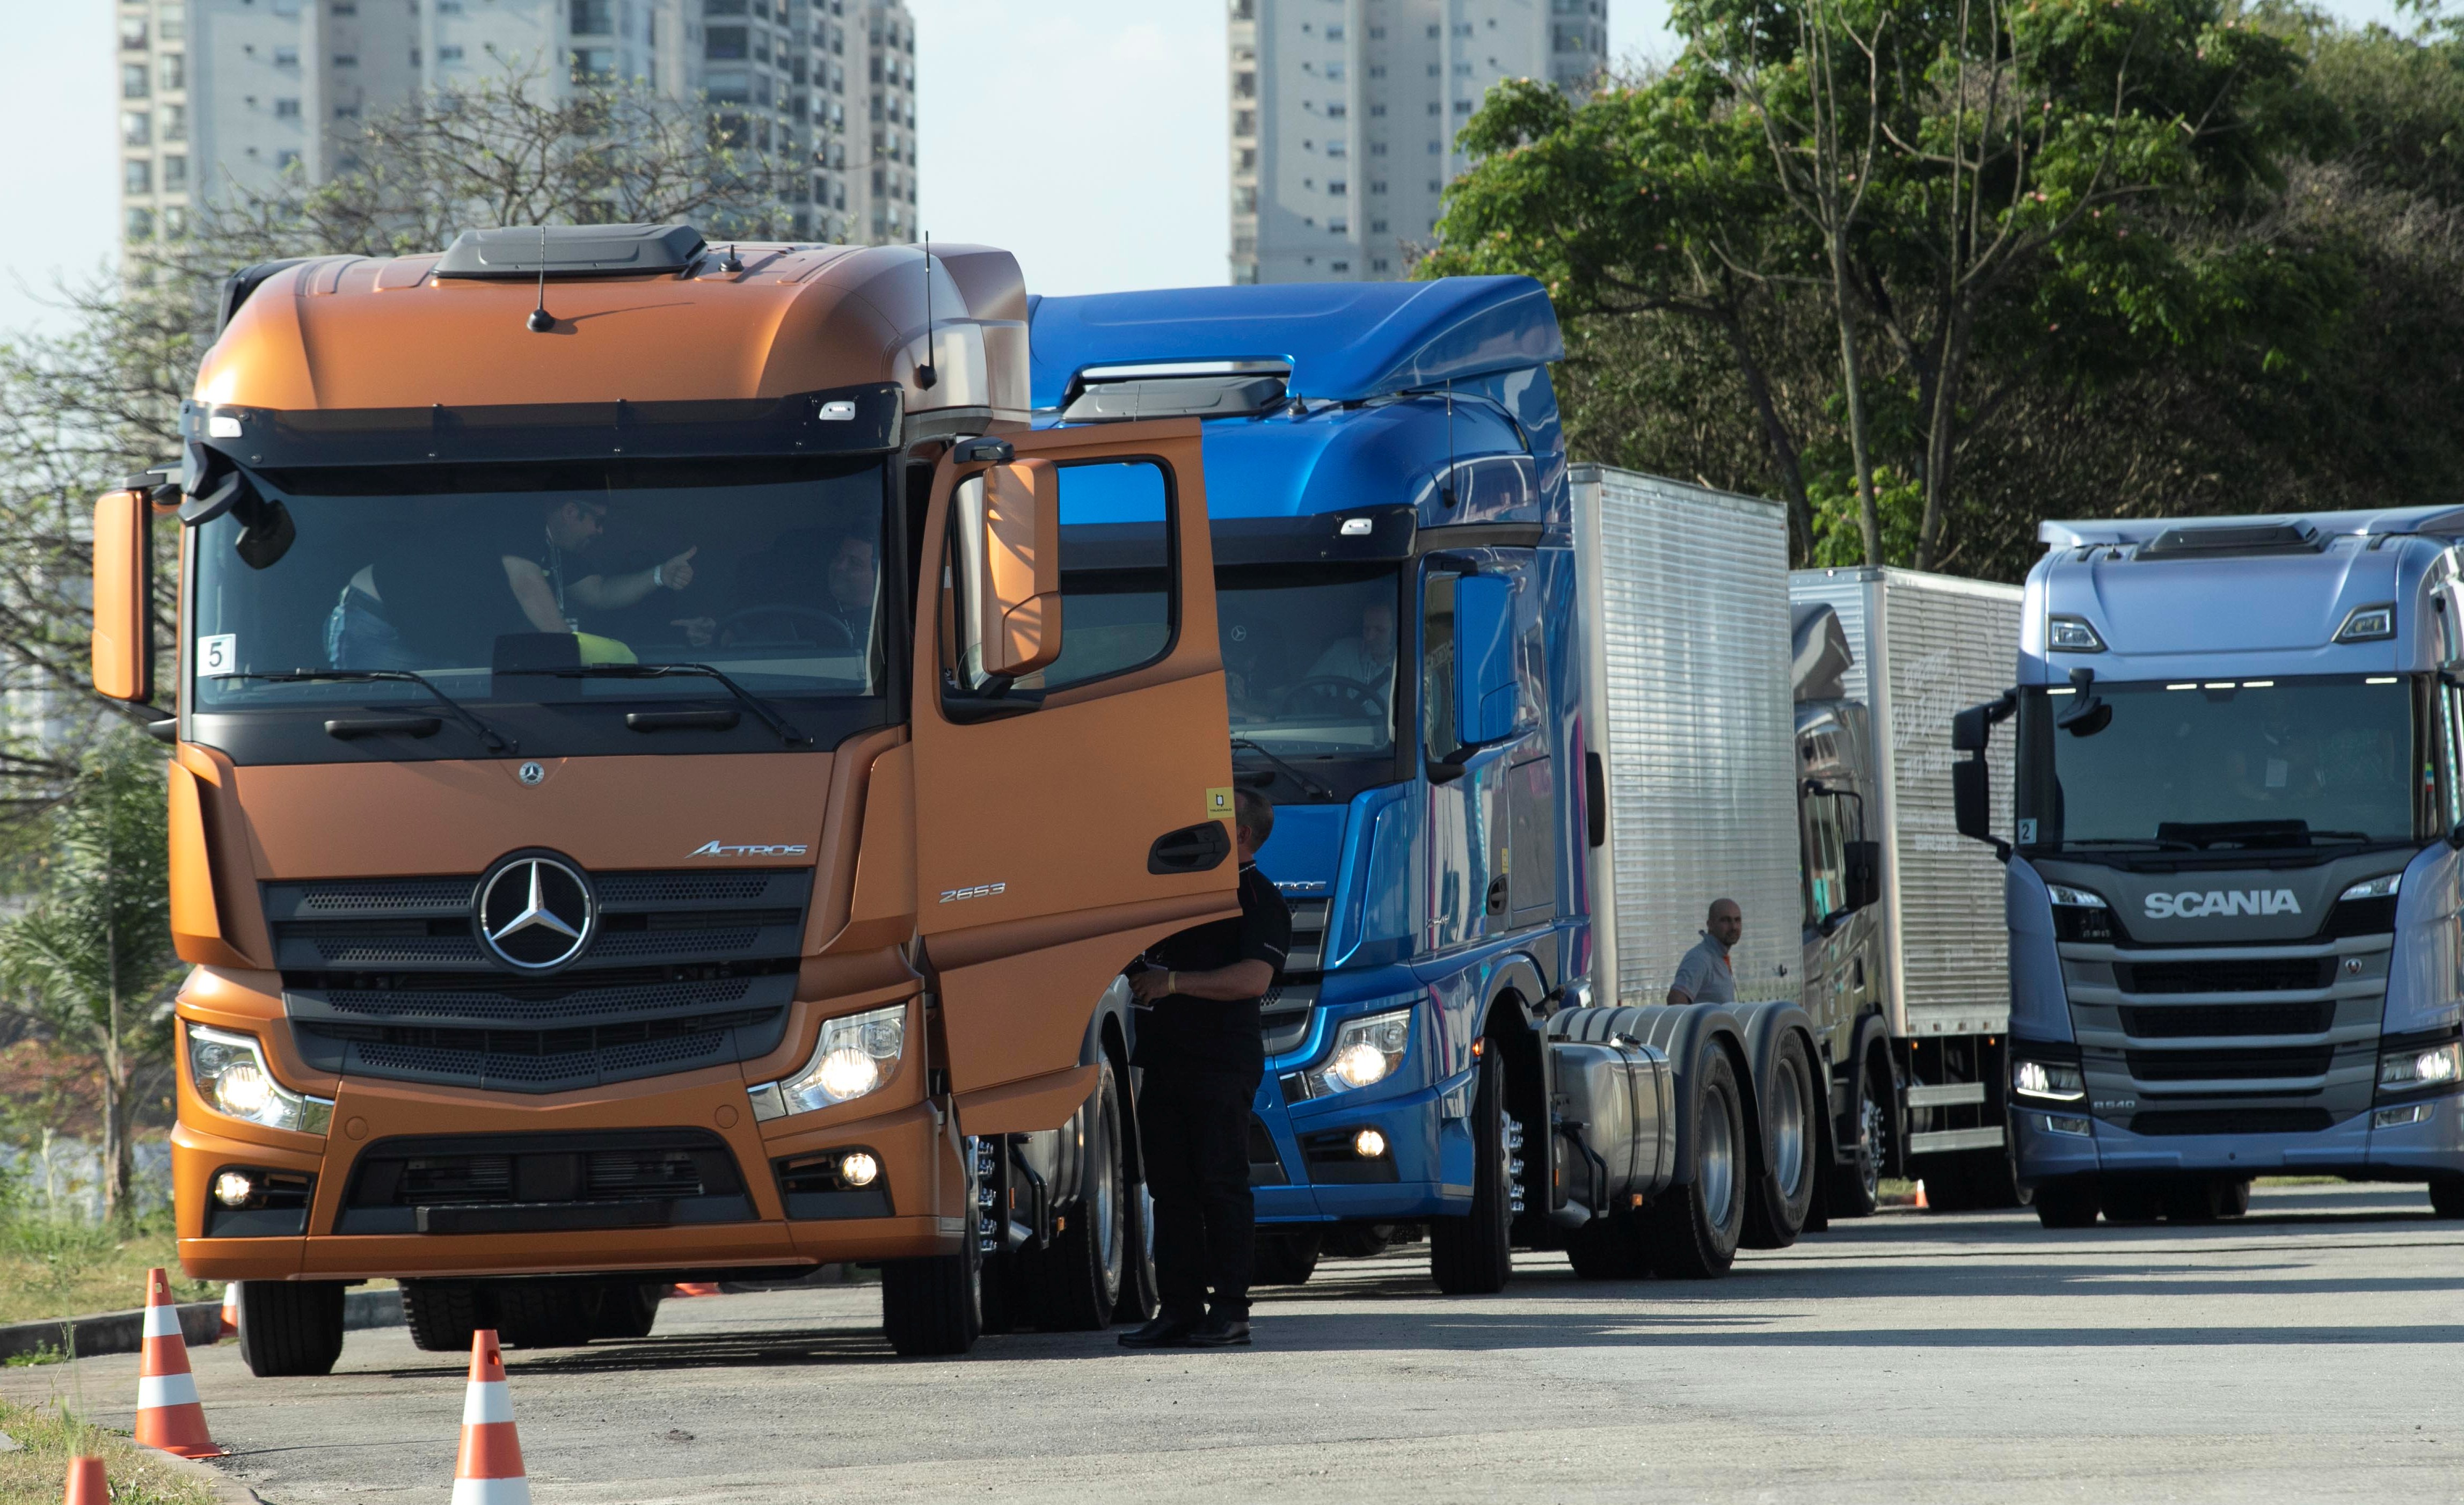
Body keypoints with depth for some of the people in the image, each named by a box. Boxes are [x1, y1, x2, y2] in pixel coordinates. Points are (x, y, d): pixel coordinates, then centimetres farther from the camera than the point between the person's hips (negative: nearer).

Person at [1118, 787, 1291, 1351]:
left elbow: (1254, 978, -18)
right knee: (1170, 1186, 5)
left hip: (1221, 1061, -8)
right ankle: (1179, 1308, 7)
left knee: (1221, 1184, -7)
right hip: (1164, 1058, 8)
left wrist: (1176, 982, -19)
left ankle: (1231, 1310, -5)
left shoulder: (1259, 899, -4)